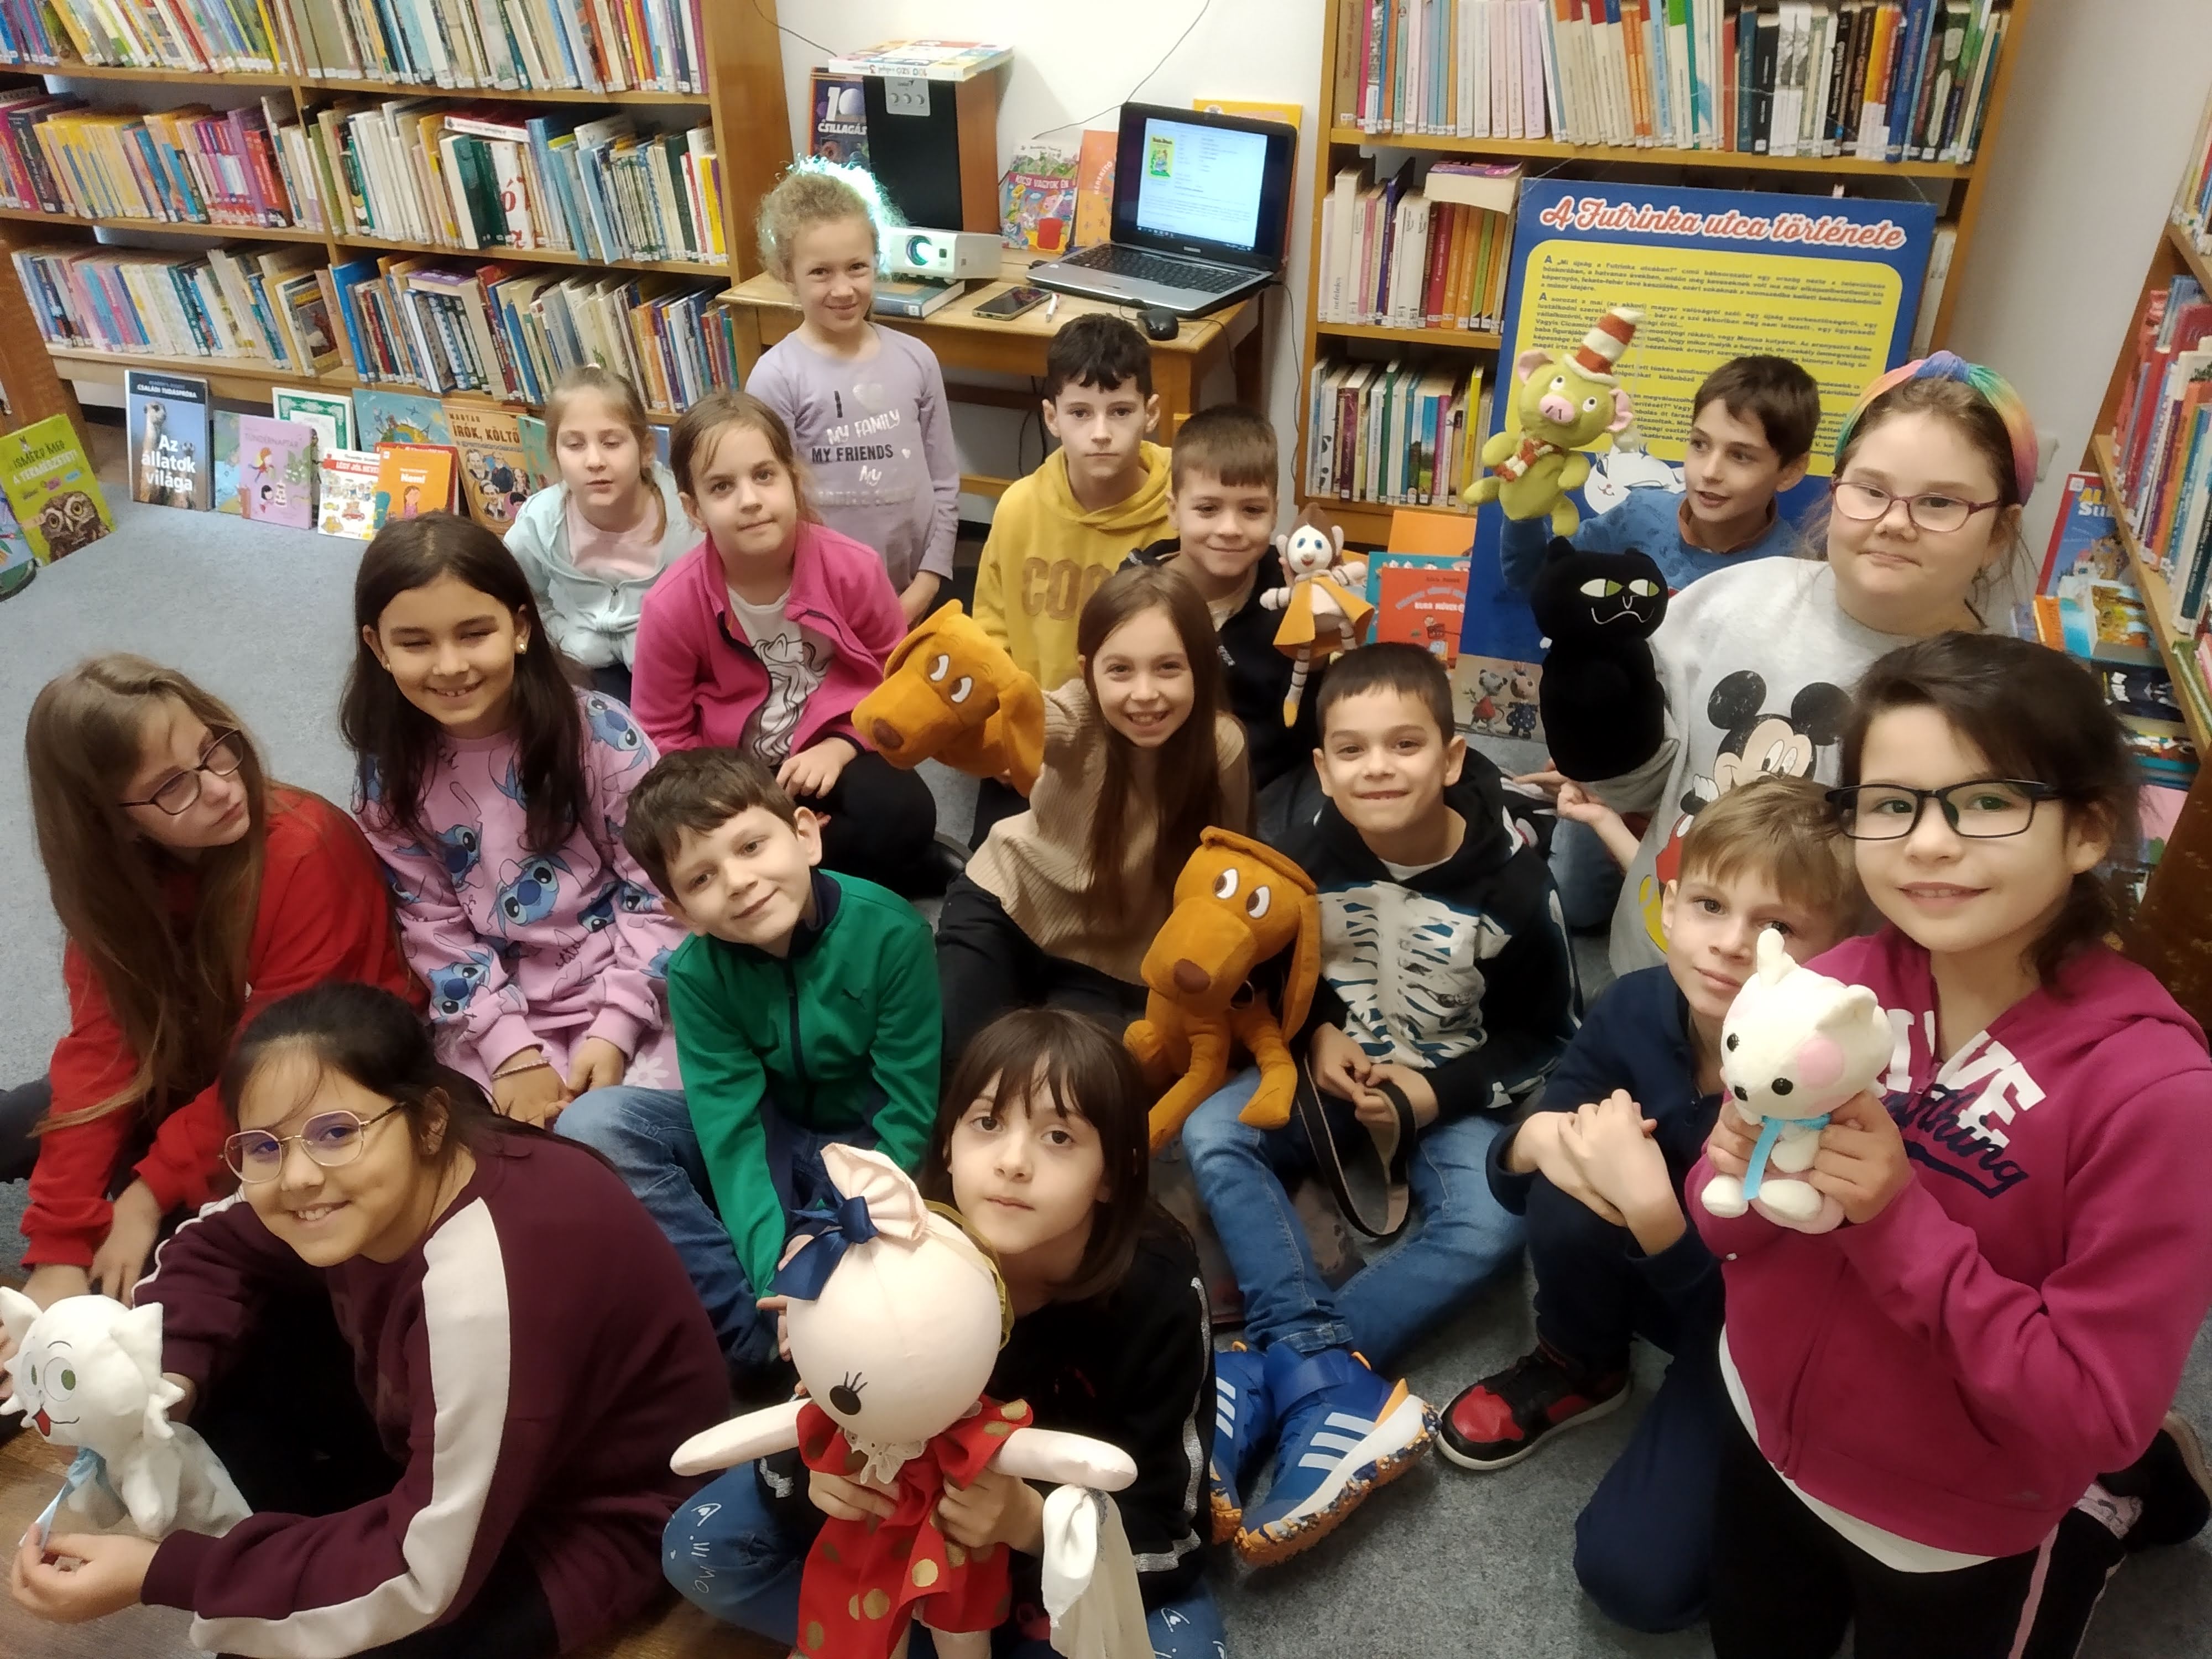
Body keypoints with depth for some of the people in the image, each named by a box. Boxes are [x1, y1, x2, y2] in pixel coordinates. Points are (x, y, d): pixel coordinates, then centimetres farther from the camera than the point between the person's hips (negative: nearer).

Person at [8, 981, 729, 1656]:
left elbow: (426, 1572, -29)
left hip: (587, 1516, -7)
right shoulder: (370, 1198, -16)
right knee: (230, 1352, -3)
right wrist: (164, 1377, -15)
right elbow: (213, 1249, 4)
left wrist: (157, 1575, -26)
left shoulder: (485, 1285, -37)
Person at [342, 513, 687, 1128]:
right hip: (492, 1014, 2)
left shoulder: (600, 732, -12)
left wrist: (615, 1027, -14)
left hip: (629, 997, -2)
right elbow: (433, 929, -1)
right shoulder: (392, 776, -3)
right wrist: (512, 1049, -11)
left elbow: (658, 887, -9)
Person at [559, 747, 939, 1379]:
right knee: (591, 1126, -20)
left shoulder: (890, 931, -24)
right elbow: (731, 1132, -21)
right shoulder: (697, 973, -15)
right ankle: (755, 1338, -19)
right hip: (773, 1144, 4)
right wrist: (776, 1275, -33)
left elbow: (912, 1117, -20)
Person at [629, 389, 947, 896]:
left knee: (903, 818, -30)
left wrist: (840, 747, -16)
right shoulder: (671, 606, -16)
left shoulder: (853, 569, -15)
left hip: (833, 750, 0)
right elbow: (664, 736, -5)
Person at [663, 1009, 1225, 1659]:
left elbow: (1160, 1537, -25)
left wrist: (1031, 1522, -43)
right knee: (700, 1546, -12)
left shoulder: (1157, 1292, -30)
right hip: (910, 1508, 2)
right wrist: (815, 1471, -34)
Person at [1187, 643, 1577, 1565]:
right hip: (1337, 1064, 3)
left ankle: (1267, 1377, -32)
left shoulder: (1510, 881, -18)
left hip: (1455, 1090, -2)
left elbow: (1547, 1034, -7)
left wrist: (1440, 1092, -19)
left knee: (1488, 1225, -31)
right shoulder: (1305, 850, -13)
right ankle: (1335, 1386, -35)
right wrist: (1316, 1034, -14)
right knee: (1210, 1135, -24)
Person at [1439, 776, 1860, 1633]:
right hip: (1657, 1271, 4)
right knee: (1571, 1196, -29)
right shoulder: (1635, 1007, -19)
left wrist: (1651, 1205, -43)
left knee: (1633, 1573, -19)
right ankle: (1579, 1368, 3)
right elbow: (1512, 1178, -8)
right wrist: (1539, 1138, -31)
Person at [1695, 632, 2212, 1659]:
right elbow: (1728, 1230, -5)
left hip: (1959, 1537, -4)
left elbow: (2096, 1413, -23)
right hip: (1766, 1439, 4)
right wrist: (1739, 1174, -26)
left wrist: (1898, 1220, -31)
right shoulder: (1840, 983, -16)